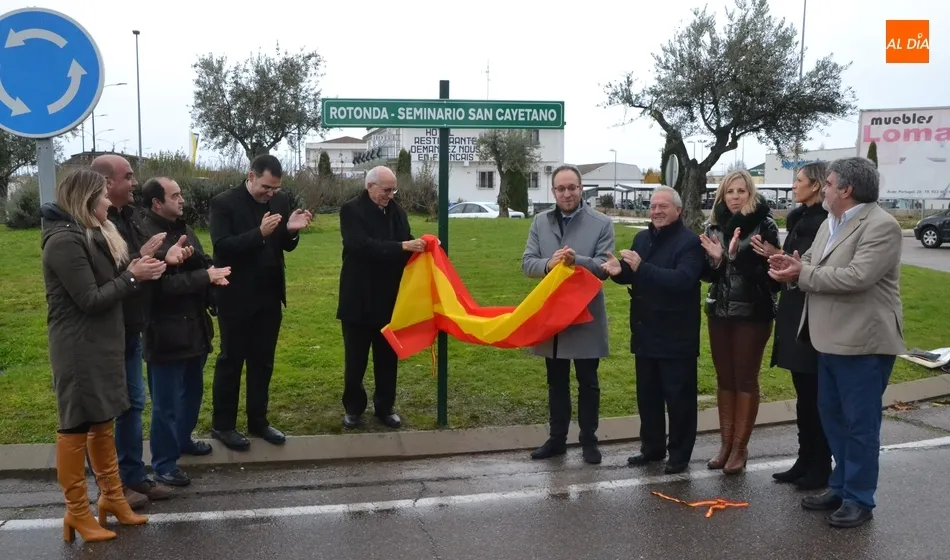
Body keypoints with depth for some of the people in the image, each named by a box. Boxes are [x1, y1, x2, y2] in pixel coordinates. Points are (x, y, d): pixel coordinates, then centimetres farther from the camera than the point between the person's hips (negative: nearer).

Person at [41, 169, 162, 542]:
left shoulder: (93, 234, 13)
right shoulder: (65, 241, -18)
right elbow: (91, 300, -20)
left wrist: (137, 269, -2)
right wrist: (132, 277, -15)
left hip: (103, 344, 10)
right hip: (79, 350, -10)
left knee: (103, 421, 16)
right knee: (76, 426, 1)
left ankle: (112, 497, 27)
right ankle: (77, 512, 12)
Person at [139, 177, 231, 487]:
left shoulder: (182, 228, 10)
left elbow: (205, 262, 11)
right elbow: (162, 284, -25)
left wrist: (210, 270, -12)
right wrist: (205, 277, -20)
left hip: (194, 326, 9)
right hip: (166, 332, -9)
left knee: (193, 391, 23)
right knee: (166, 402, 2)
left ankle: (183, 439, 42)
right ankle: (163, 463, 15)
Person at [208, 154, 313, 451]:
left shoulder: (281, 201, 3)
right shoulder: (224, 203, -12)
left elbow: (286, 246, 7)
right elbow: (222, 246, -21)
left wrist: (291, 231, -15)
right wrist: (259, 233, -32)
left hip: (269, 296, 5)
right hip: (236, 296, -5)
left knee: (263, 361, 13)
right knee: (231, 360, 6)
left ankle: (258, 421, 26)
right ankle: (222, 425, 18)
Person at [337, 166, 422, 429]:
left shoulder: (396, 210, 6)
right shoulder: (351, 210, -12)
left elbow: (405, 241, 11)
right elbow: (362, 246, -25)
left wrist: (417, 245, -12)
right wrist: (402, 247, -30)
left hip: (389, 297, 5)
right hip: (360, 298, -5)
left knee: (387, 356, 13)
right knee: (355, 358, 7)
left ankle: (385, 407, 25)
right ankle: (353, 408, 22)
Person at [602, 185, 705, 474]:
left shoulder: (690, 242, -13)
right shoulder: (642, 238, 12)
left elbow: (683, 279, -28)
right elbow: (634, 277, 17)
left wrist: (641, 267, -34)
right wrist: (619, 271, -8)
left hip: (676, 335, -7)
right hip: (646, 333, 7)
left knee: (678, 396, 3)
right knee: (647, 394, 15)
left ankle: (680, 454, 14)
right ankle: (652, 447, 29)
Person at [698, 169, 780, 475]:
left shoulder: (764, 225, -9)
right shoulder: (714, 226, 5)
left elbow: (769, 271, -16)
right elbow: (707, 274, 5)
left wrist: (738, 255, -27)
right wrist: (715, 259, -15)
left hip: (753, 313, -5)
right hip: (719, 311, 5)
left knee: (746, 379, 3)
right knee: (724, 378, 11)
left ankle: (740, 447, 11)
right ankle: (725, 443, 21)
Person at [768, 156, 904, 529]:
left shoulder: (881, 226, -17)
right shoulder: (830, 223, 13)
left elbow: (856, 276, -27)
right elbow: (813, 264, 12)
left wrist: (802, 273, -20)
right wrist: (793, 264, -11)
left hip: (863, 343, -9)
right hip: (832, 340, 9)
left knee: (860, 423, 2)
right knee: (832, 417, 17)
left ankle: (860, 500, 15)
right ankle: (840, 487, 31)